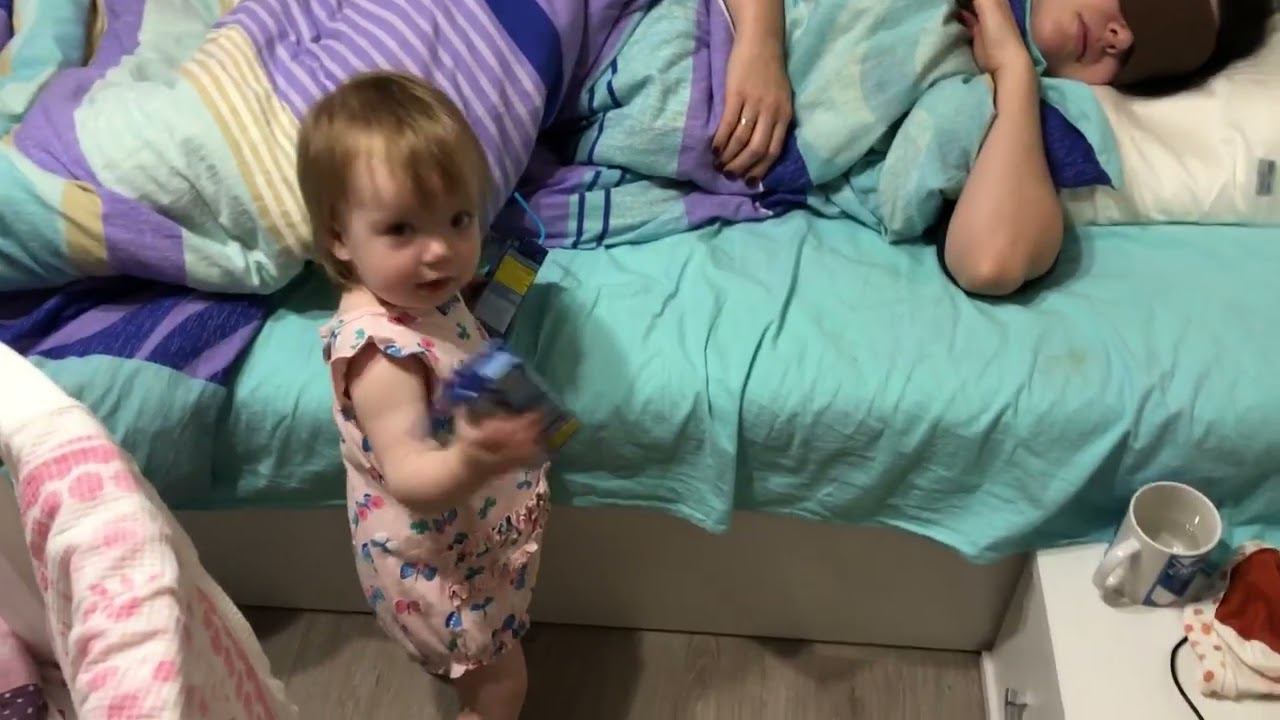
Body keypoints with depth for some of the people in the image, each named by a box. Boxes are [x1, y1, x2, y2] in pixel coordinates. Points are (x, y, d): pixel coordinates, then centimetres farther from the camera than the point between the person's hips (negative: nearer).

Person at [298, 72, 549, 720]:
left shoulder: (424, 294, -10)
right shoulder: (379, 349, -36)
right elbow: (410, 479, -42)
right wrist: (471, 462, -58)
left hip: (472, 538, 8)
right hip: (434, 560, -8)